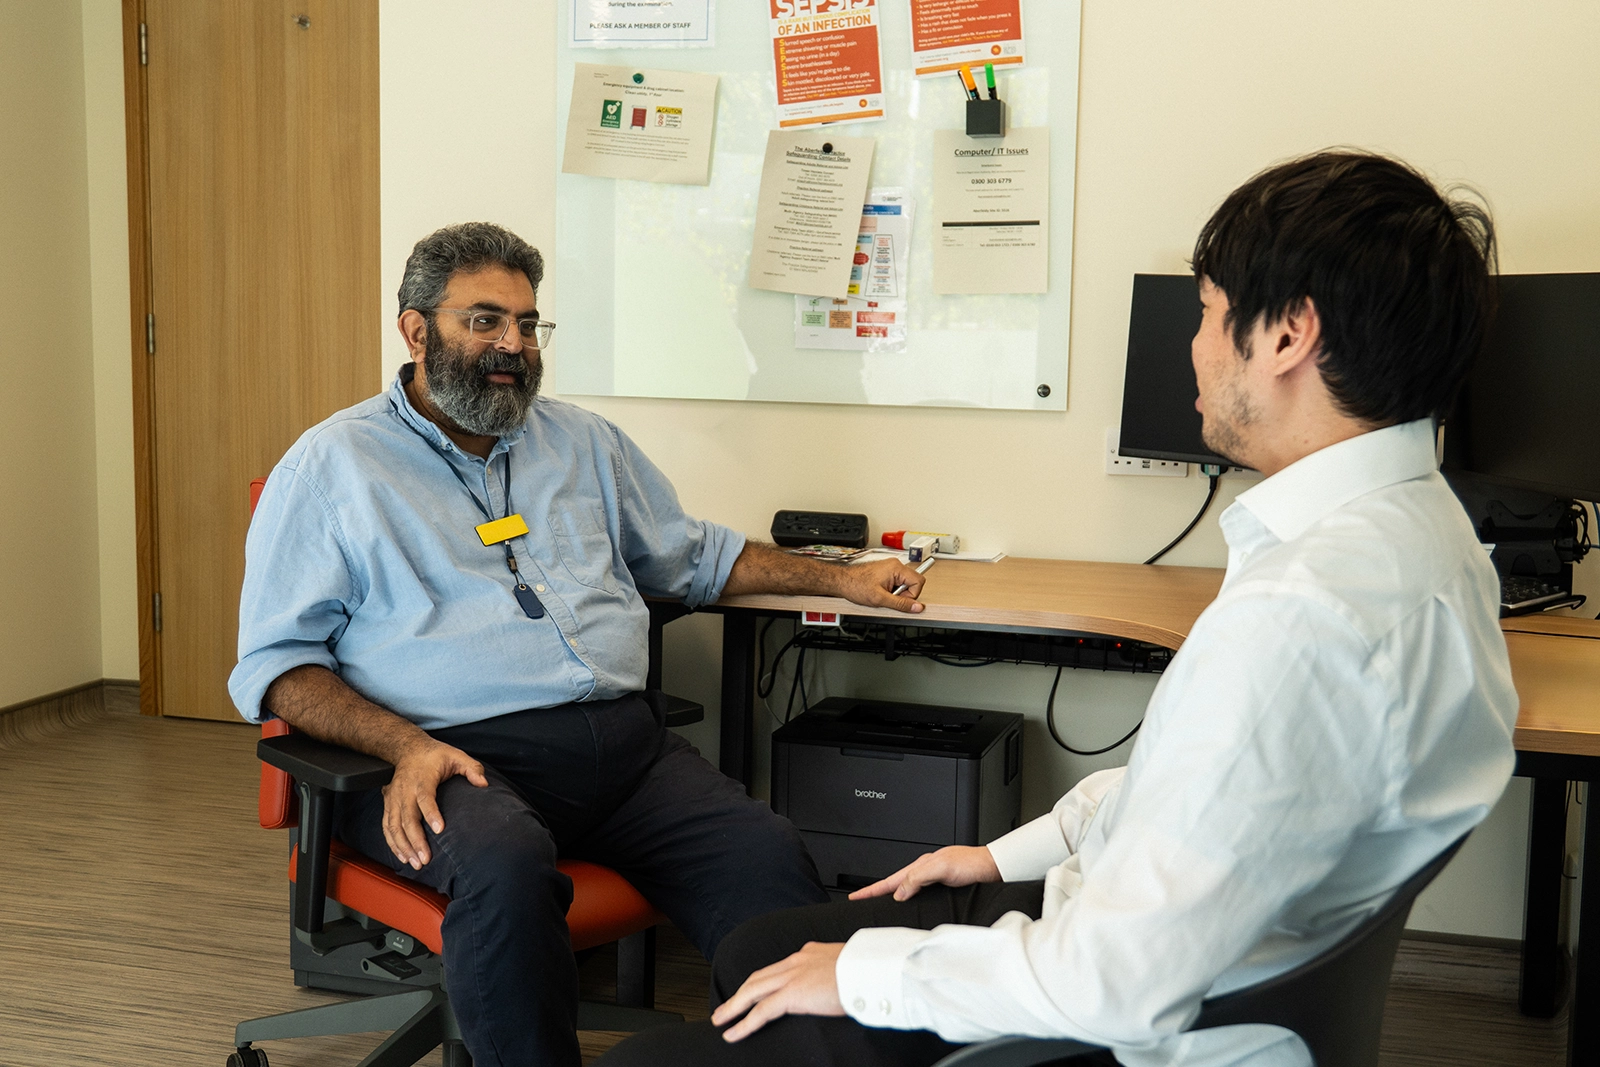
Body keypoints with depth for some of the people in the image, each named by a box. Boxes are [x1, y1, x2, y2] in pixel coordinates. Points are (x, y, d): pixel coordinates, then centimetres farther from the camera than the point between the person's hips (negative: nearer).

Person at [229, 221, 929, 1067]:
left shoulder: (583, 443, 22)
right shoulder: (333, 465, 7)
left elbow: (694, 556, 34)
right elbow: (275, 662, 1)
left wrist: (840, 579, 26)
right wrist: (406, 746, -16)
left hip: (622, 742, 4)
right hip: (461, 755, -4)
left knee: (766, 854, -24)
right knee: (508, 866, -38)